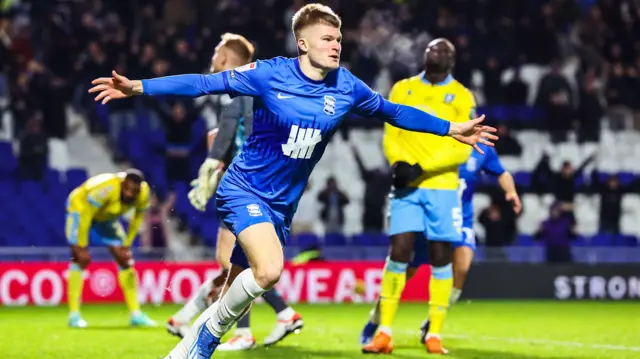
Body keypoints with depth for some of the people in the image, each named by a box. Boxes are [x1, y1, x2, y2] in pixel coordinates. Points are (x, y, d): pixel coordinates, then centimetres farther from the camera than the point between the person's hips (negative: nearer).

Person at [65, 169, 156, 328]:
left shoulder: (143, 193, -22)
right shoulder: (106, 188, -41)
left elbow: (138, 217, -1)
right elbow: (85, 216, -31)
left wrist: (127, 244, 2)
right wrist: (81, 247, -25)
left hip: (107, 216, 6)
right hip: (81, 209, -6)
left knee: (125, 259, 1)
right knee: (81, 258, -19)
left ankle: (135, 314, 7)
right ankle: (74, 315, -17)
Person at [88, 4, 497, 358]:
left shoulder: (346, 88, -2)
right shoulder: (269, 74, -15)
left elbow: (394, 111, 13)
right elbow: (205, 83, -13)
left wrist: (453, 129, 17)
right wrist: (138, 87, -21)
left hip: (282, 205, 6)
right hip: (245, 190, -5)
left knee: (238, 295, 7)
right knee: (269, 269, -28)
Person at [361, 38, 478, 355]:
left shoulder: (462, 97, 3)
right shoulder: (402, 89, 11)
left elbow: (462, 148, -5)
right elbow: (391, 136, 7)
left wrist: (422, 167, -15)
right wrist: (397, 163, -13)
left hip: (442, 187, -1)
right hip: (406, 185, 1)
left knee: (440, 258, 1)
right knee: (399, 251, -7)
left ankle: (434, 335, 7)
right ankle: (383, 332, -4)